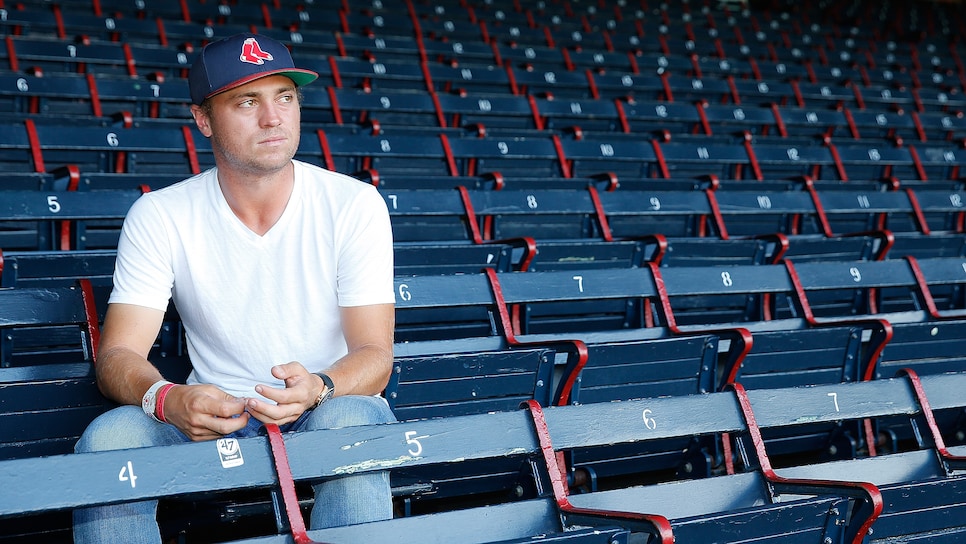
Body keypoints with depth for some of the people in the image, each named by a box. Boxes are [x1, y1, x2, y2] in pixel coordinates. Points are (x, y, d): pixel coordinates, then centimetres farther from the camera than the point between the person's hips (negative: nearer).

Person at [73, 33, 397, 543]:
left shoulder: (355, 205, -6)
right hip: (212, 417, 1)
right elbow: (118, 356, -8)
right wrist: (166, 399, -32)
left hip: (325, 410, -1)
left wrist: (318, 388, -33)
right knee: (108, 438, -29)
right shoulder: (158, 217, -3)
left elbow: (374, 355, -9)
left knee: (350, 422, -37)